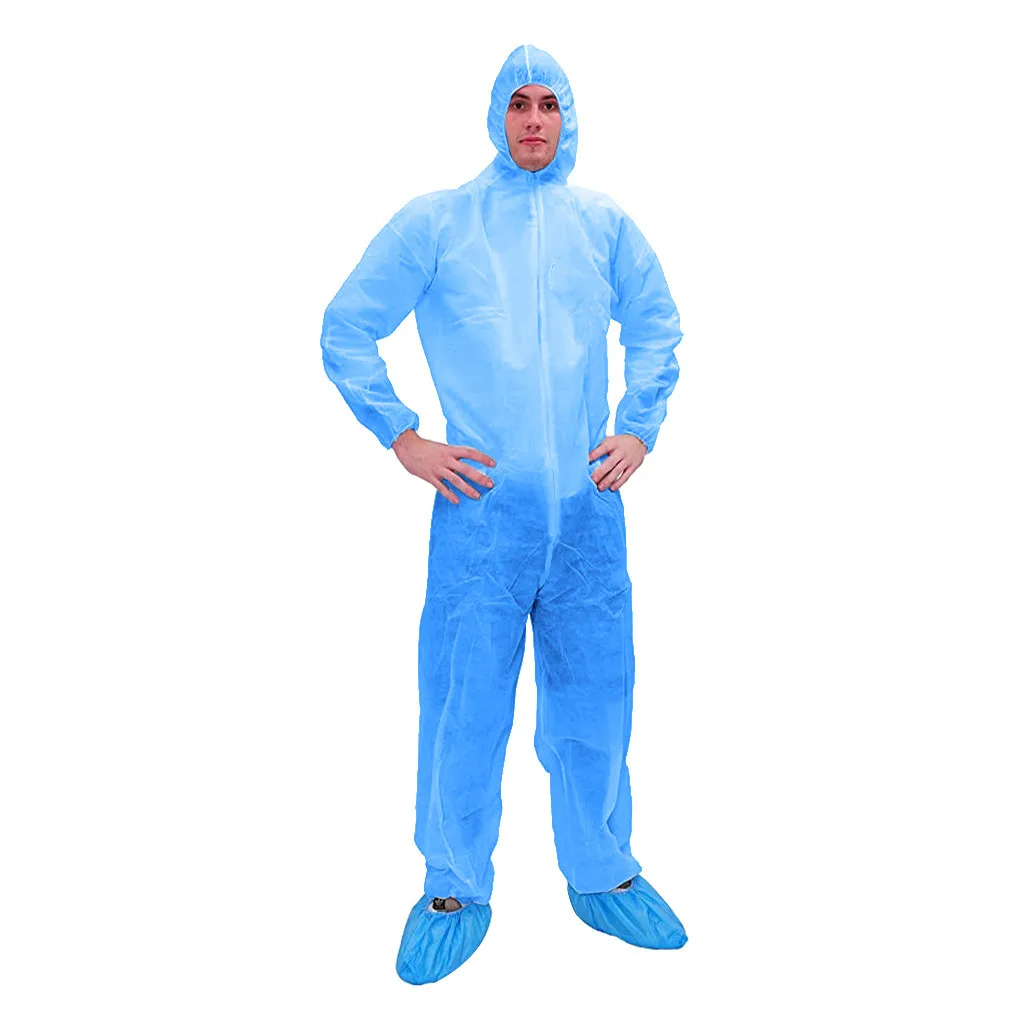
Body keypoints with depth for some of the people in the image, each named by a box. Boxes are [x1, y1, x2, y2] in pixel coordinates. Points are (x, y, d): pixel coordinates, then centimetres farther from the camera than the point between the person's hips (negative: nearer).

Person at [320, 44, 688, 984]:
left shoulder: (606, 225, 10)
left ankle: (603, 877, 31)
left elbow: (658, 328, 21)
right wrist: (402, 436, -2)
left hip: (589, 510, 3)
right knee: (464, 707, 3)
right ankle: (455, 892, 24)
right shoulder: (434, 221, 2)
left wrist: (640, 429, 10)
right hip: (480, 509, -2)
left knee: (594, 701, 11)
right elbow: (347, 329, 4)